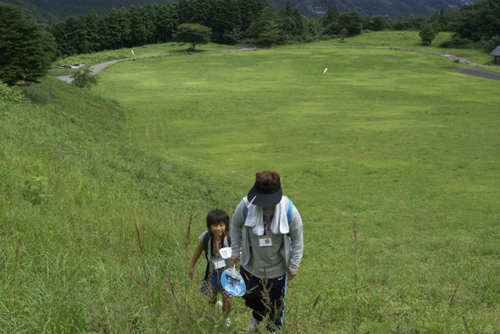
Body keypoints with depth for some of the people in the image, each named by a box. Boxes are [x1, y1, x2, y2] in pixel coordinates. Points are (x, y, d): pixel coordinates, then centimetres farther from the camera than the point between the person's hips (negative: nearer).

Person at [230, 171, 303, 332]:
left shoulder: (289, 211, -28)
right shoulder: (246, 205, -26)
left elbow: (297, 239, -11)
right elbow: (236, 225, -2)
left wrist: (294, 266, -4)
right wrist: (235, 250, 3)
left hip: (276, 269, -1)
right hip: (251, 264, 2)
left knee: (275, 303, 20)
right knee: (250, 297, 24)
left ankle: (274, 329, 53)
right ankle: (257, 317, 62)